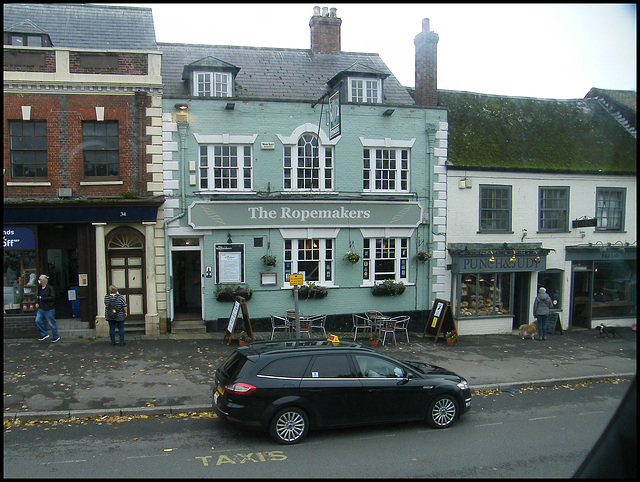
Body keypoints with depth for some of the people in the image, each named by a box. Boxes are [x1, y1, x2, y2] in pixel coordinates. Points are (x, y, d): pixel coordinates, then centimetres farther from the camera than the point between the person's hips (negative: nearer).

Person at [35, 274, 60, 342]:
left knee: (52, 323, 0)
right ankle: (44, 334, 14)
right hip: (41, 308, 8)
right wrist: (37, 303, 9)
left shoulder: (50, 288, -13)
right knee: (38, 321, 0)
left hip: (49, 309, -8)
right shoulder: (40, 288, 12)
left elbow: (52, 297, -21)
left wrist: (42, 298, -19)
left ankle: (56, 337, 12)